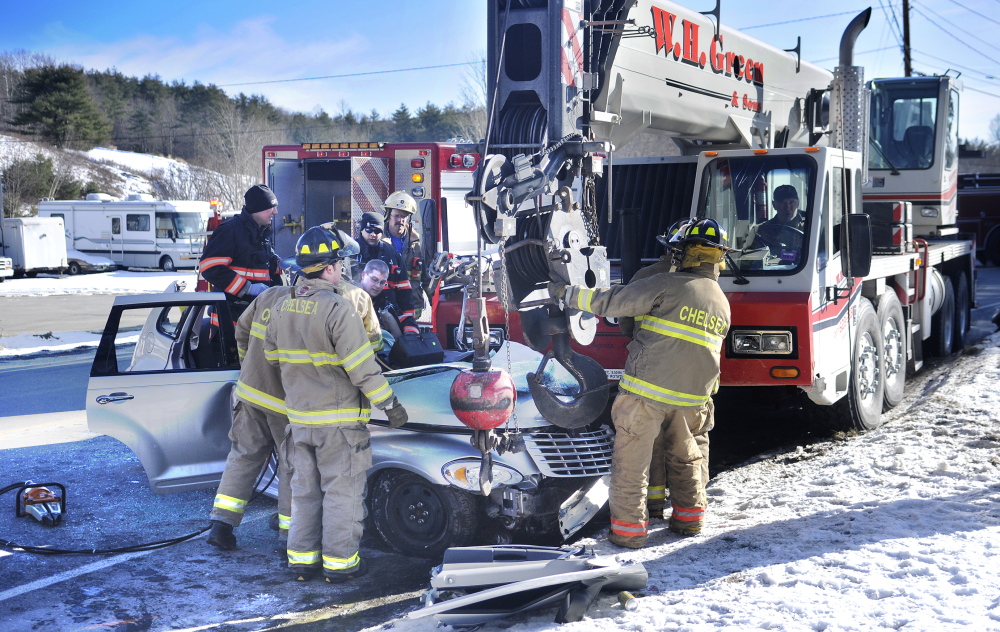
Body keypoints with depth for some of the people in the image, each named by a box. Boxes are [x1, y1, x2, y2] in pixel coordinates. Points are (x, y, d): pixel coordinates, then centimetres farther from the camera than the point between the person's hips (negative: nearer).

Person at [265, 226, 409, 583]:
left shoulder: (283, 309, 5)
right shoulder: (338, 310, -19)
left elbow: (272, 357, 15)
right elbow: (361, 367, -20)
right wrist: (389, 403, -12)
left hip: (299, 418, 7)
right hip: (338, 421, -7)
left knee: (305, 490, 16)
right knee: (342, 492, 4)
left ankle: (302, 559, 21)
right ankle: (339, 561, 9)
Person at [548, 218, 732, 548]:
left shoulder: (668, 285, -11)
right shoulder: (723, 304, 12)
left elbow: (613, 301, -11)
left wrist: (568, 293, -2)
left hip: (647, 389, -6)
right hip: (692, 397, 6)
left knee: (631, 460, 3)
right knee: (687, 457, 24)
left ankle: (629, 527, 5)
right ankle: (688, 517, 31)